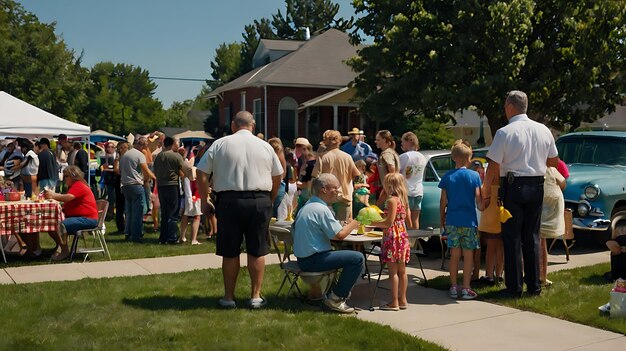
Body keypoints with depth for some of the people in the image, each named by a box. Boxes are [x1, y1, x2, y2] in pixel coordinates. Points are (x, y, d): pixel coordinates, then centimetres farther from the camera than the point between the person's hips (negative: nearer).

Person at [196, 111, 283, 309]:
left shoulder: (220, 144, 3)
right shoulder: (265, 147, 7)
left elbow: (202, 174, 2)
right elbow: (277, 177, 13)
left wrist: (204, 200, 11)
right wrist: (270, 201, 24)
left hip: (229, 201, -1)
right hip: (260, 201, 1)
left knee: (230, 252, 7)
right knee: (257, 251, 8)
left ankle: (229, 297, 16)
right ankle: (256, 296, 13)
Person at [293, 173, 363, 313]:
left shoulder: (309, 204, 13)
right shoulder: (321, 209, -19)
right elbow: (339, 235, -18)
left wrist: (347, 225, 12)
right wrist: (355, 223, -2)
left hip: (304, 256, 11)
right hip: (312, 260, -11)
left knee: (348, 253, 26)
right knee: (358, 258, -16)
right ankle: (335, 298, -5)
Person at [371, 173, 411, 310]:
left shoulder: (391, 200, -15)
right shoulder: (404, 199, 10)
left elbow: (389, 222, -19)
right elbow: (408, 217, 17)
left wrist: (372, 223, -12)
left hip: (393, 237, -9)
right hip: (403, 235, 9)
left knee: (393, 271, -4)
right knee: (402, 270, 12)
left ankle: (394, 302, 0)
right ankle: (402, 300, 19)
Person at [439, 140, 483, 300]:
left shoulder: (447, 177, 0)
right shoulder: (474, 176, -5)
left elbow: (443, 201, 2)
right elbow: (478, 199, -5)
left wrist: (442, 220, 11)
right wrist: (481, 208, 14)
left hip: (452, 221, 2)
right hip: (469, 221, -2)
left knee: (454, 255, 10)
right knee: (468, 255, 5)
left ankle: (453, 287, 14)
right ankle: (466, 289, 7)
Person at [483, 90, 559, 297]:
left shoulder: (505, 132, -11)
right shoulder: (543, 130, 5)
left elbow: (493, 167, -13)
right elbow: (553, 161, 14)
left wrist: (486, 192, -2)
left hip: (513, 186, -5)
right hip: (537, 186, 5)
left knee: (512, 238, 4)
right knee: (532, 237, 13)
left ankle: (515, 287, 8)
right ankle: (534, 285, 18)